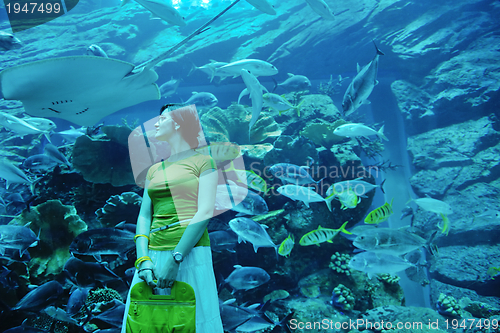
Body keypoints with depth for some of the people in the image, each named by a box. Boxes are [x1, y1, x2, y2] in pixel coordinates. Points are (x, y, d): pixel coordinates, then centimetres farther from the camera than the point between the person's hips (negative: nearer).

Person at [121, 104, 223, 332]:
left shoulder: (203, 162, 1)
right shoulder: (154, 170, 17)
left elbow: (205, 213, -11)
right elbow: (144, 216, 9)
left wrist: (175, 258, -17)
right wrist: (144, 259, -7)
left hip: (189, 252, -5)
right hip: (154, 255, 5)